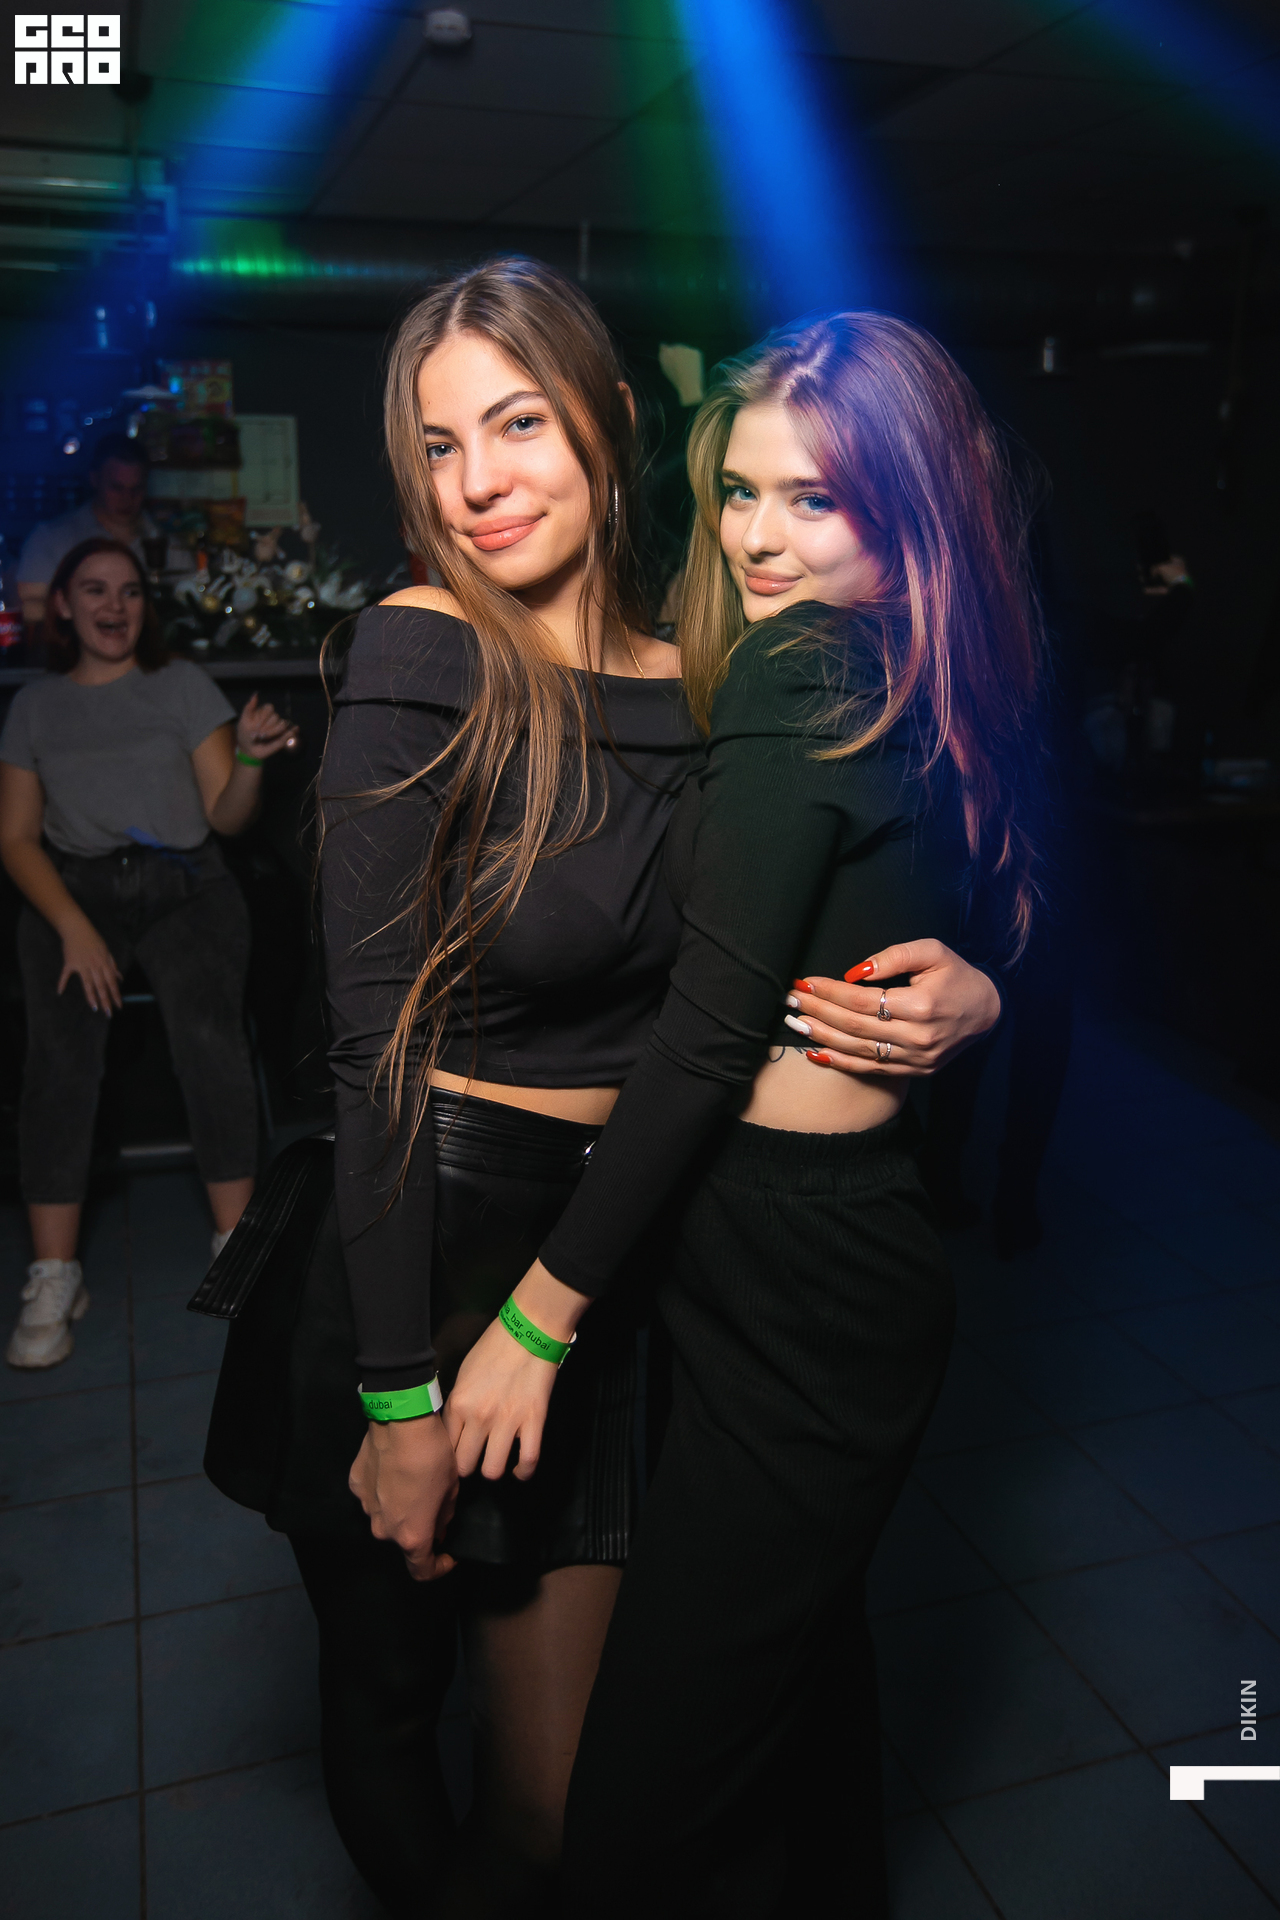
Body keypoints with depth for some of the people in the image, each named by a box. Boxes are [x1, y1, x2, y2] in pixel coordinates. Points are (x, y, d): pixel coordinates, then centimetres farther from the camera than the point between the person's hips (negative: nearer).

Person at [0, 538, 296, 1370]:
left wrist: (250, 761, -18)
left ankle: (236, 1249, -22)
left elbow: (225, 816, 4)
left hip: (184, 886, -1)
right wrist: (74, 926, -10)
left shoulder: (183, 685, 10)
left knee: (210, 1030, -29)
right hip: (73, 889, 1)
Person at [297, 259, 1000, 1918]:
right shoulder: (424, 658, -14)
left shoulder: (691, 688, 0)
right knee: (389, 1710, 19)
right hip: (428, 1253, -3)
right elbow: (374, 1039, -16)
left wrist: (965, 989, -11)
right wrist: (400, 1393, -15)